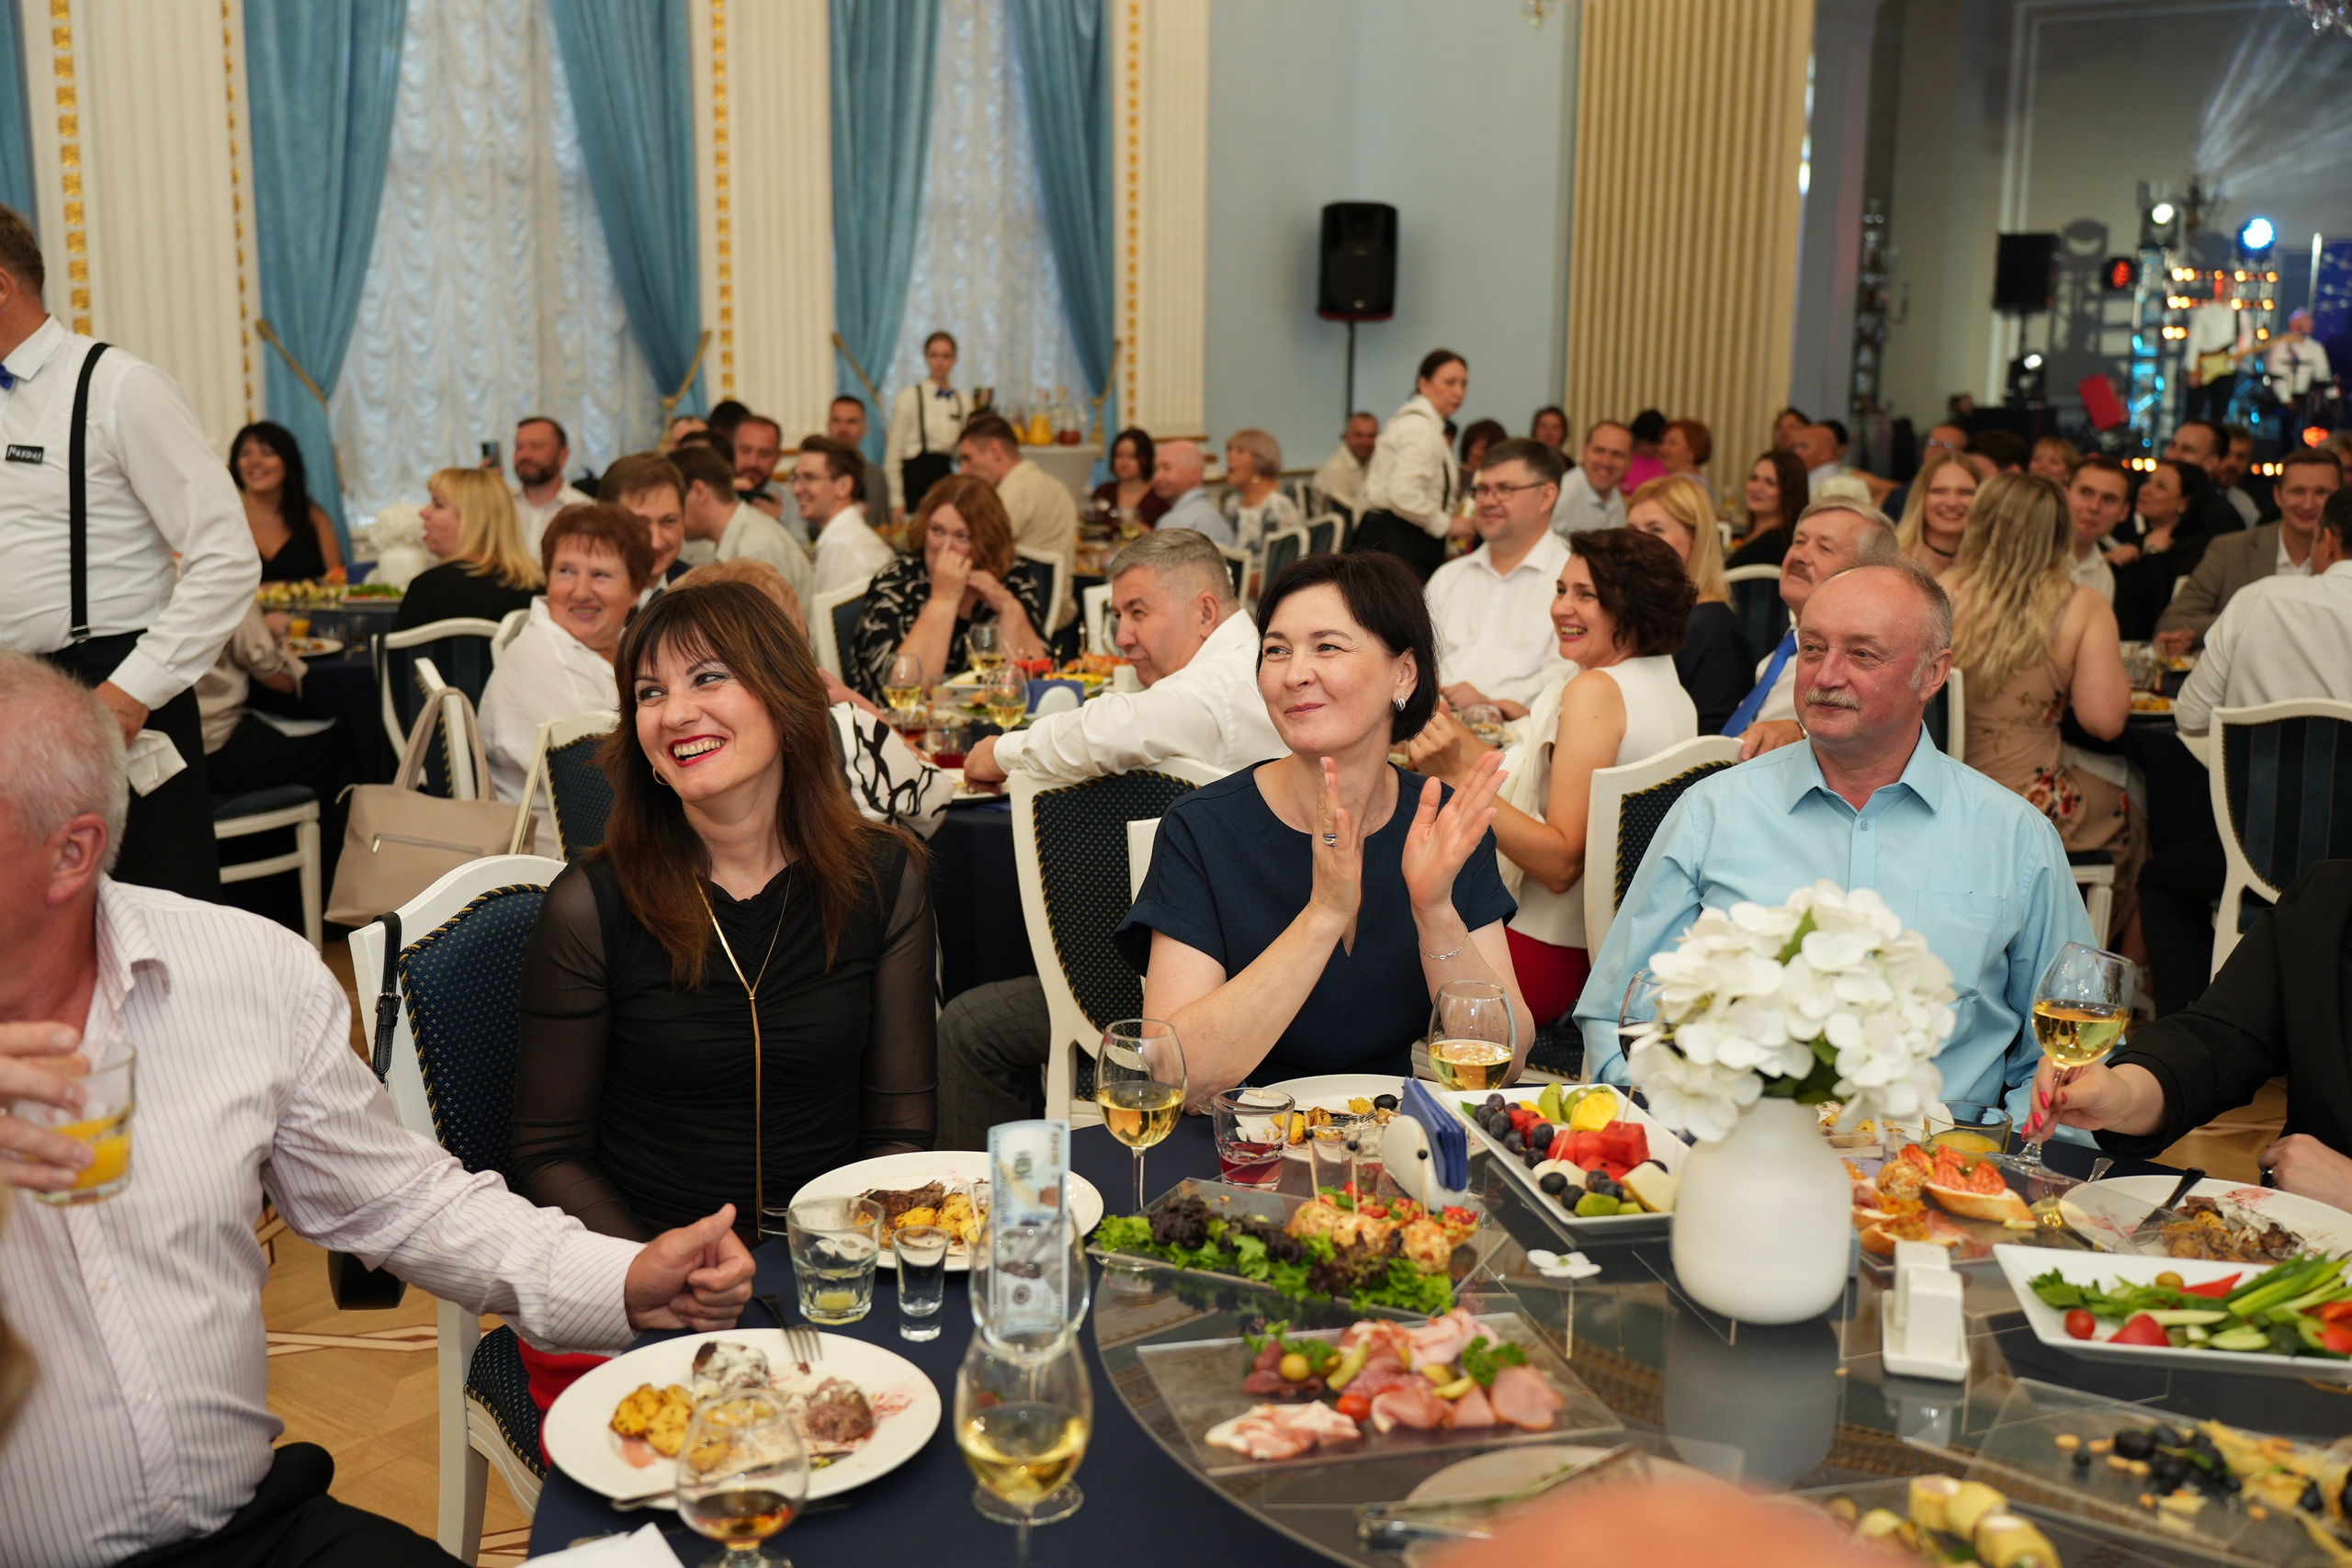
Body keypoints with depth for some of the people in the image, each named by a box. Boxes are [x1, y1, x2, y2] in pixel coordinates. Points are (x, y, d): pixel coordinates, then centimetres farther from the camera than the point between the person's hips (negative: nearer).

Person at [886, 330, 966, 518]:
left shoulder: (962, 400, 10)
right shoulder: (910, 396, -2)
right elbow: (894, 451, -4)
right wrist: (897, 501, -8)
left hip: (945, 474, 4)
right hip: (915, 475, -4)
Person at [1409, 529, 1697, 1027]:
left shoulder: (1593, 691, -18)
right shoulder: (1675, 695, 8)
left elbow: (1561, 863, -23)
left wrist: (1458, 777, -26)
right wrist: (1455, 736, 15)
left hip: (1556, 961, -9)